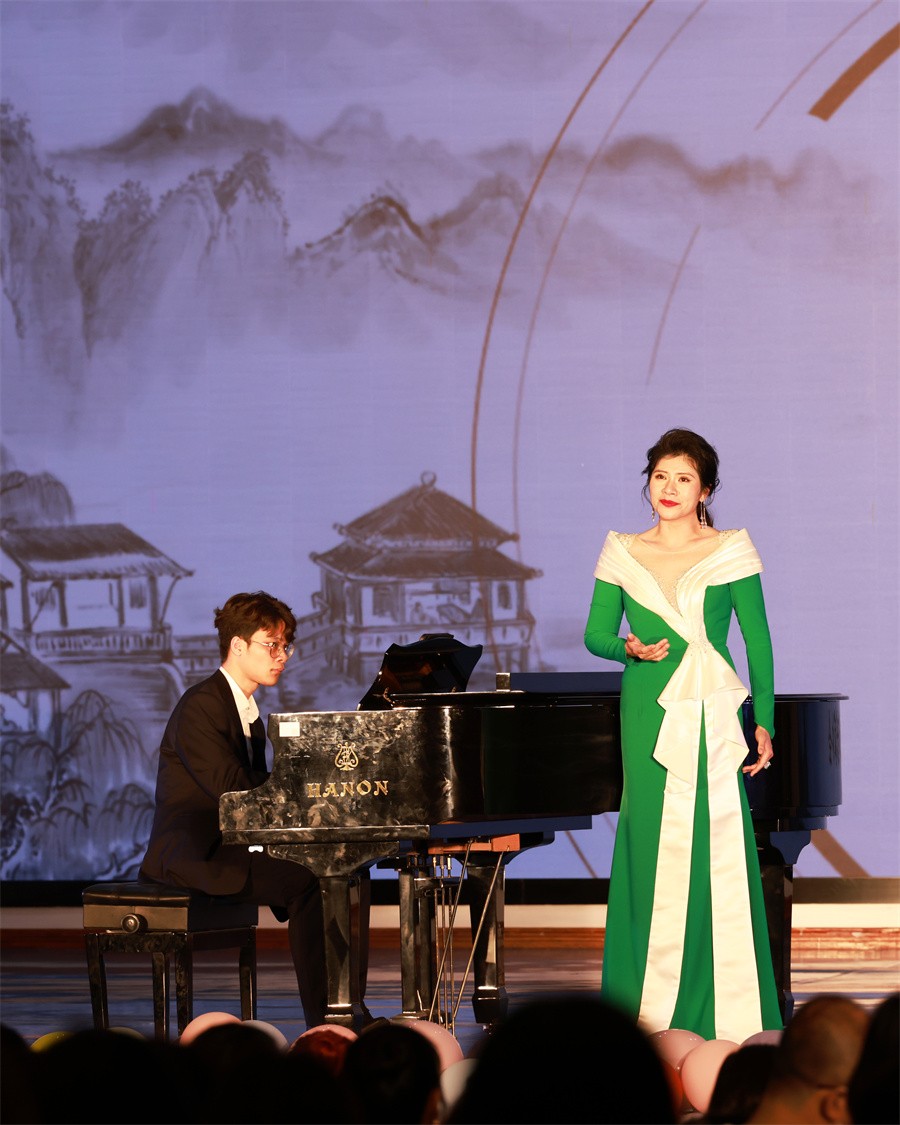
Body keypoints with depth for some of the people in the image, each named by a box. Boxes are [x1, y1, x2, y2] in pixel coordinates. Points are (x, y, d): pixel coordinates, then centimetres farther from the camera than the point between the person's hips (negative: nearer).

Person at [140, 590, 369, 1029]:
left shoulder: (250, 715, 19)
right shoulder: (201, 706, -13)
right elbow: (232, 791, -22)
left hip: (233, 849, 10)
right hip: (193, 856, -10)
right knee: (306, 884, -28)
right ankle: (322, 1027, -25)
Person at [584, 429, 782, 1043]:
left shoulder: (732, 551, 3)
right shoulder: (622, 554, 9)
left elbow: (758, 641, 3)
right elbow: (596, 634, 13)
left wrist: (764, 722, -1)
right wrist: (629, 649, -9)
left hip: (713, 715, -1)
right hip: (648, 712, 1)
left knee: (720, 854, -5)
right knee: (651, 848, -3)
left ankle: (728, 1012, 1)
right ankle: (653, 1012, 3)